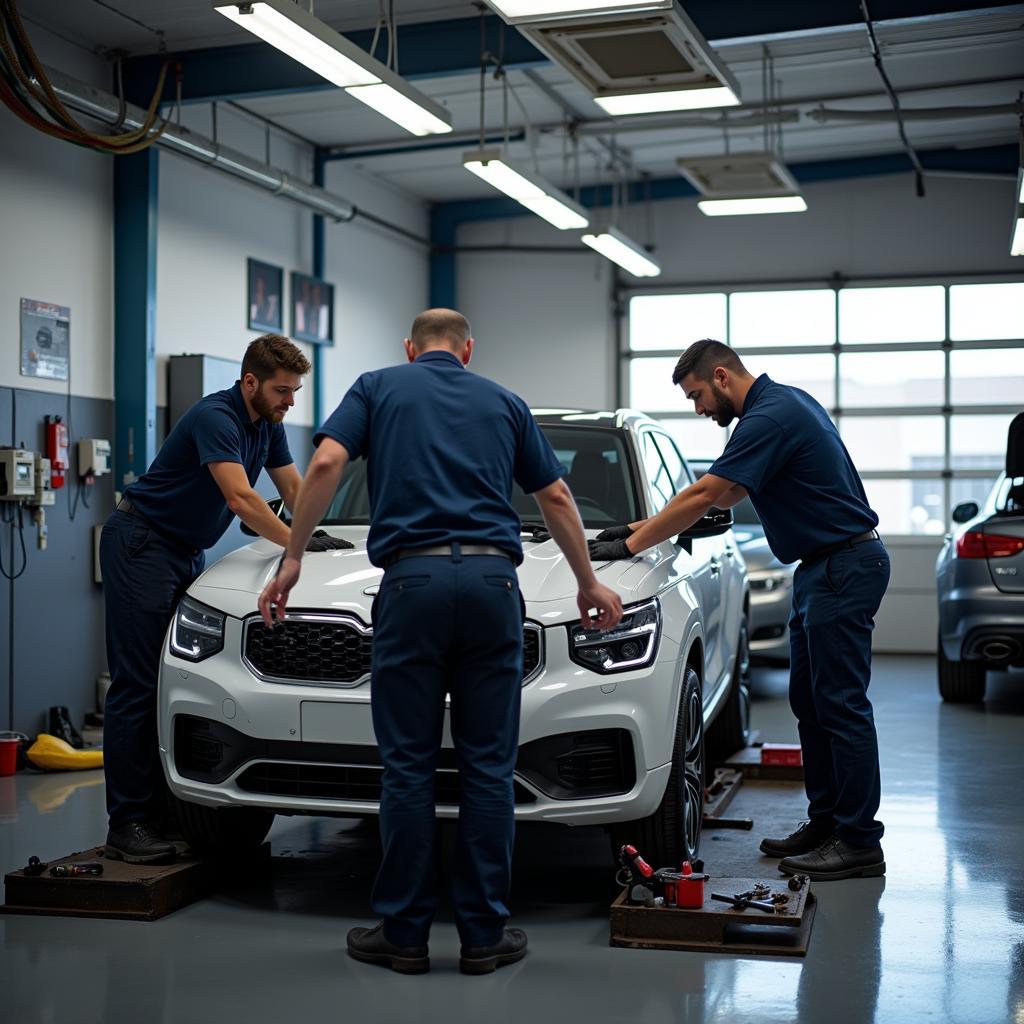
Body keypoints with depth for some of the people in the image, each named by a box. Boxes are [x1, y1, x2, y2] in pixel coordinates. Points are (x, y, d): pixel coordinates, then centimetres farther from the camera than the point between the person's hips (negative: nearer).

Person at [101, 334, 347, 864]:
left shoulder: (268, 426, 7)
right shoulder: (215, 417, -22)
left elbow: (294, 488, 16)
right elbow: (240, 498, -31)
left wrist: (318, 537, 2)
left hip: (185, 552, 9)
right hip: (141, 544, -9)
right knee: (136, 684, -10)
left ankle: (165, 806, 10)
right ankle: (126, 824, -9)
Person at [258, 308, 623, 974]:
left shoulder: (377, 389, 14)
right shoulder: (504, 402, 21)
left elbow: (327, 464, -2)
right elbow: (556, 499, 22)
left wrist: (293, 558, 3)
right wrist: (589, 584, 32)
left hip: (413, 581, -1)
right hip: (491, 579, 2)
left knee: (409, 765, 5)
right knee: (488, 764, 7)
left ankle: (405, 932, 11)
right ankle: (484, 933, 11)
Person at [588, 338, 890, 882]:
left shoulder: (770, 417, -19)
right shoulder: (780, 403, 13)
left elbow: (702, 496, -20)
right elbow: (724, 495, 19)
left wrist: (629, 546, -12)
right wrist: (640, 527, 16)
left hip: (844, 569, -11)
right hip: (821, 568, 11)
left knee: (841, 704, -6)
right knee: (808, 701, 13)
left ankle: (859, 841, 1)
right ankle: (825, 822, 21)